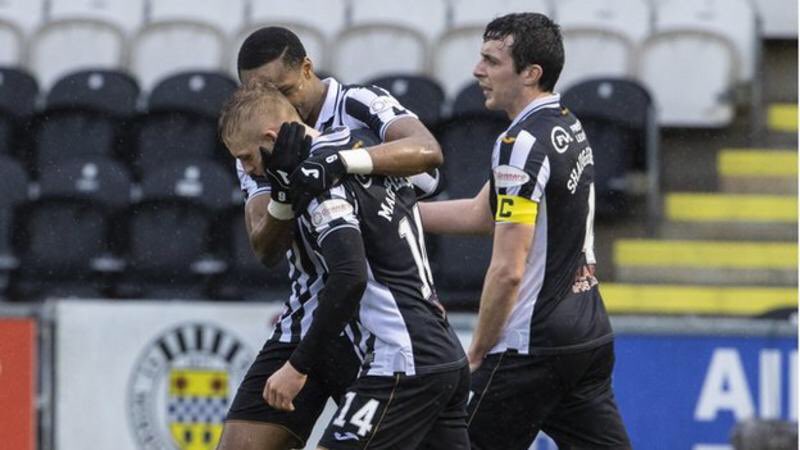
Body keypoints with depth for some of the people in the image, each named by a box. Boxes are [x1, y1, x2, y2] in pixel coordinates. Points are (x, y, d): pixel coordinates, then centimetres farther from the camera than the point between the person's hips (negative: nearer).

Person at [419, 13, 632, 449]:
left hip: (532, 348, -9)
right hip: (591, 337, 9)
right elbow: (481, 214, 20)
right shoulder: (567, 126, 12)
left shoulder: (523, 143, -16)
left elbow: (508, 270, -20)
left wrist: (476, 354, -10)